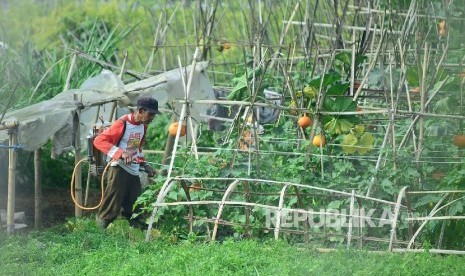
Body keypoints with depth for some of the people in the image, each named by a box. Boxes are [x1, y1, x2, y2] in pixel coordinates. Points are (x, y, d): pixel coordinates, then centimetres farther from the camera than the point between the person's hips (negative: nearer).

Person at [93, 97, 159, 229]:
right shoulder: (122, 124, -13)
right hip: (119, 169, -8)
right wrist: (121, 153, -26)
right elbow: (99, 141, -18)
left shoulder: (143, 126, 12)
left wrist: (144, 165, 15)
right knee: (113, 206, -10)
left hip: (134, 171, 8)